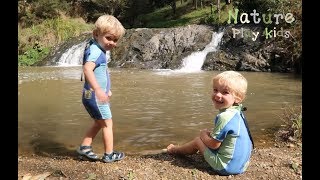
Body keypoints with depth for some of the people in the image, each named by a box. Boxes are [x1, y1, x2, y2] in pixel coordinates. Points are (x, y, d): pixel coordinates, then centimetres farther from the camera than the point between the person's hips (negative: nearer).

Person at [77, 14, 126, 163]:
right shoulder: (96, 50, -19)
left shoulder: (99, 49, 13)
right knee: (107, 123, 4)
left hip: (92, 95, 9)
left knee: (99, 123, 21)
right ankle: (109, 155, 16)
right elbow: (87, 68, -37)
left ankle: (84, 147, 24)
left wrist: (106, 90, 30)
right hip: (95, 95, -9)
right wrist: (98, 89, -45)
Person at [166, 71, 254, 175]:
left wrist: (203, 134, -2)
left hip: (225, 167, -8)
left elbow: (213, 144, -19)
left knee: (198, 140, 10)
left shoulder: (224, 117, -27)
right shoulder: (237, 112, 1)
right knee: (206, 134, 24)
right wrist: (212, 133, 9)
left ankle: (175, 150, 39)